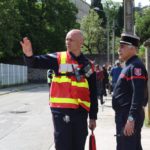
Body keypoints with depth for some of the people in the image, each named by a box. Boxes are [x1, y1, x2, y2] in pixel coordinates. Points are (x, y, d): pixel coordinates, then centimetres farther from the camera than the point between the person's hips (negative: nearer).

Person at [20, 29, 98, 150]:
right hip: (61, 111, -3)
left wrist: (93, 117, 9)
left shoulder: (88, 65, 8)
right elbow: (36, 62, -12)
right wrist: (29, 55, -35)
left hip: (80, 112, 3)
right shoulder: (58, 58, 1)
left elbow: (93, 94, 10)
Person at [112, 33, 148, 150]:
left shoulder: (136, 66, -15)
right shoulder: (129, 66, 17)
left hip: (129, 117, -10)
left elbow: (138, 95, -24)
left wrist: (131, 119, -27)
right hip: (125, 115, 10)